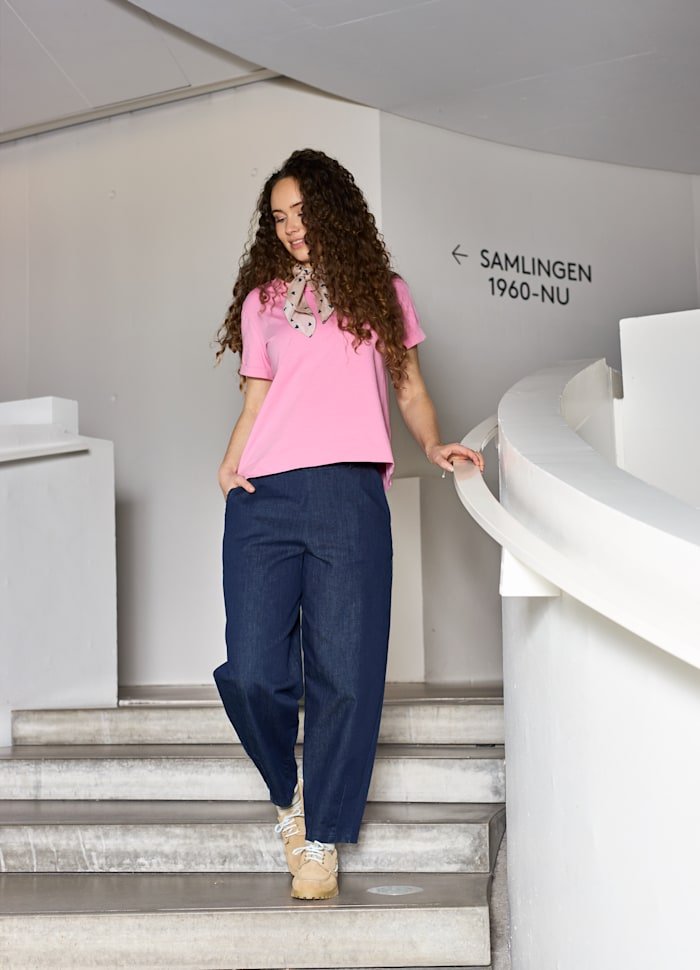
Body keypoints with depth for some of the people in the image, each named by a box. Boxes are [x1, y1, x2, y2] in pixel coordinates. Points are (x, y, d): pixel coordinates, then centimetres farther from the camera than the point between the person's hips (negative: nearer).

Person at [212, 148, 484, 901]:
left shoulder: (380, 290, 18)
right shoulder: (261, 299, 21)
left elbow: (408, 387, 17)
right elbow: (256, 397, 19)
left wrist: (433, 446, -2)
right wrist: (230, 462, 1)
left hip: (348, 493, -1)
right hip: (264, 498, 2)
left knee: (344, 674, -5)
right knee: (252, 673, -6)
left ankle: (323, 837, 9)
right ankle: (287, 792, 22)